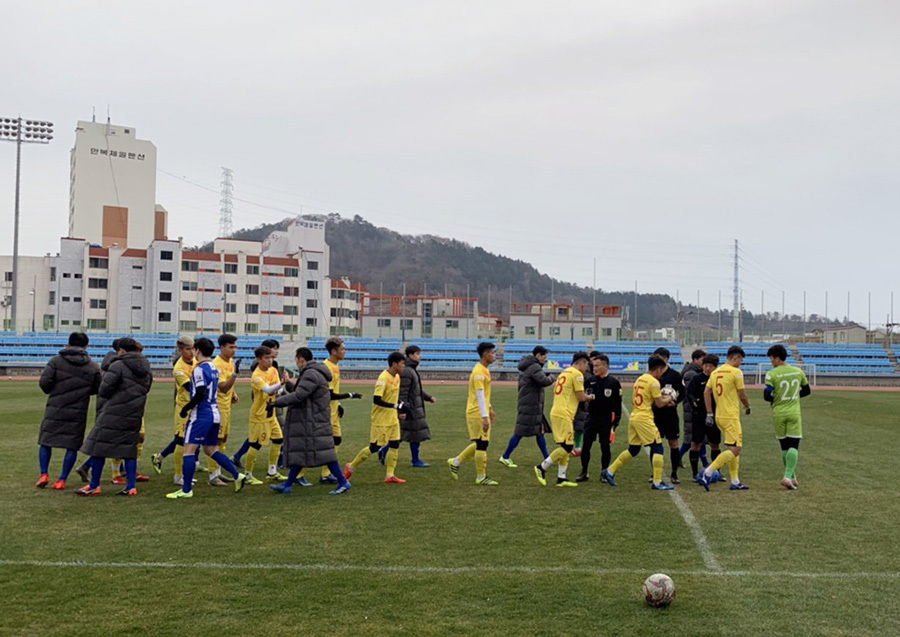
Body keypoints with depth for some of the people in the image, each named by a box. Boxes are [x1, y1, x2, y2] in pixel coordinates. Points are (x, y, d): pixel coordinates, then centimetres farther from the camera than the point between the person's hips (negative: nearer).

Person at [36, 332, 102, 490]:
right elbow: (97, 389, 6)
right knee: (72, 446, 6)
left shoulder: (56, 361, -2)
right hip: (78, 413, 0)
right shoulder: (93, 367, 3)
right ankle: (62, 480, 3)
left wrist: (52, 392, 11)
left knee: (46, 441, 13)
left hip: (55, 410, 0)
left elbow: (44, 382, -9)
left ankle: (44, 474, 4)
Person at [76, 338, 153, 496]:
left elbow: (103, 390, -12)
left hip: (113, 414, -6)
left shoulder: (118, 366, -11)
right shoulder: (146, 370, 11)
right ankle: (131, 487, 7)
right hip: (134, 416, 7)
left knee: (98, 447, 4)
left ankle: (94, 486, 9)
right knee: (129, 450, 12)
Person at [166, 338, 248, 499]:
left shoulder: (200, 369, -13)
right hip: (214, 413, 9)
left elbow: (200, 394, -21)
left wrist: (185, 408, -12)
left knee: (189, 449, -5)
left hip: (201, 414, -9)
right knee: (211, 450, 18)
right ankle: (237, 475, 13)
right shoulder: (214, 368, 13)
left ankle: (186, 490, -4)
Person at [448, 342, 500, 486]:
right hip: (477, 413, -10)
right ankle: (481, 478, 5)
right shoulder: (479, 372, -18)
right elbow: (480, 395, -22)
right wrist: (485, 417, -24)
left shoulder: (484, 370, 14)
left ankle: (455, 462, 24)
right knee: (482, 444, -3)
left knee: (480, 444, 15)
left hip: (481, 412, 10)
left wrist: (490, 408, 25)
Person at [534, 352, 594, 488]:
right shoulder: (577, 374, -7)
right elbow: (581, 397, -10)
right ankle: (542, 468, -5)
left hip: (556, 413, 10)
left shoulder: (564, 372, 20)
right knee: (567, 446, -8)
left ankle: (561, 478, 11)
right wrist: (590, 397, 10)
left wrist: (585, 397, 18)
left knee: (565, 446, 12)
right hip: (563, 415, -10)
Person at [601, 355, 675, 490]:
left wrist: (664, 400, 20)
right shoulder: (654, 382, -10)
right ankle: (657, 482, -3)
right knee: (657, 447, -1)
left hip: (634, 417, 8)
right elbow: (659, 403, -8)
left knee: (633, 449, 17)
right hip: (644, 419, -8)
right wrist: (669, 398, 14)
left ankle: (610, 471, 17)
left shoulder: (639, 379, 15)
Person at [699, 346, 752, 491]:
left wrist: (709, 413, 11)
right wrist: (747, 407, 14)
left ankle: (735, 482, 15)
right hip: (731, 417, -8)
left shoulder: (715, 372, 10)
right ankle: (707, 473, -15)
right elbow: (742, 395, -6)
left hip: (719, 416, 8)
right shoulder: (736, 372, -10)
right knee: (735, 449, -6)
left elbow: (706, 392, 8)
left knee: (734, 448, 15)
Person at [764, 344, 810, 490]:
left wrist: (774, 399, 7)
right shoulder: (798, 372, 3)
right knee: (793, 446, 0)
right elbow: (807, 391, 14)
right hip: (794, 413, 1)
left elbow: (767, 396, -14)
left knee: (784, 447, 11)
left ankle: (792, 477, 18)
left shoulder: (771, 374, -10)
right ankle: (788, 476, -15)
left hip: (778, 414, -1)